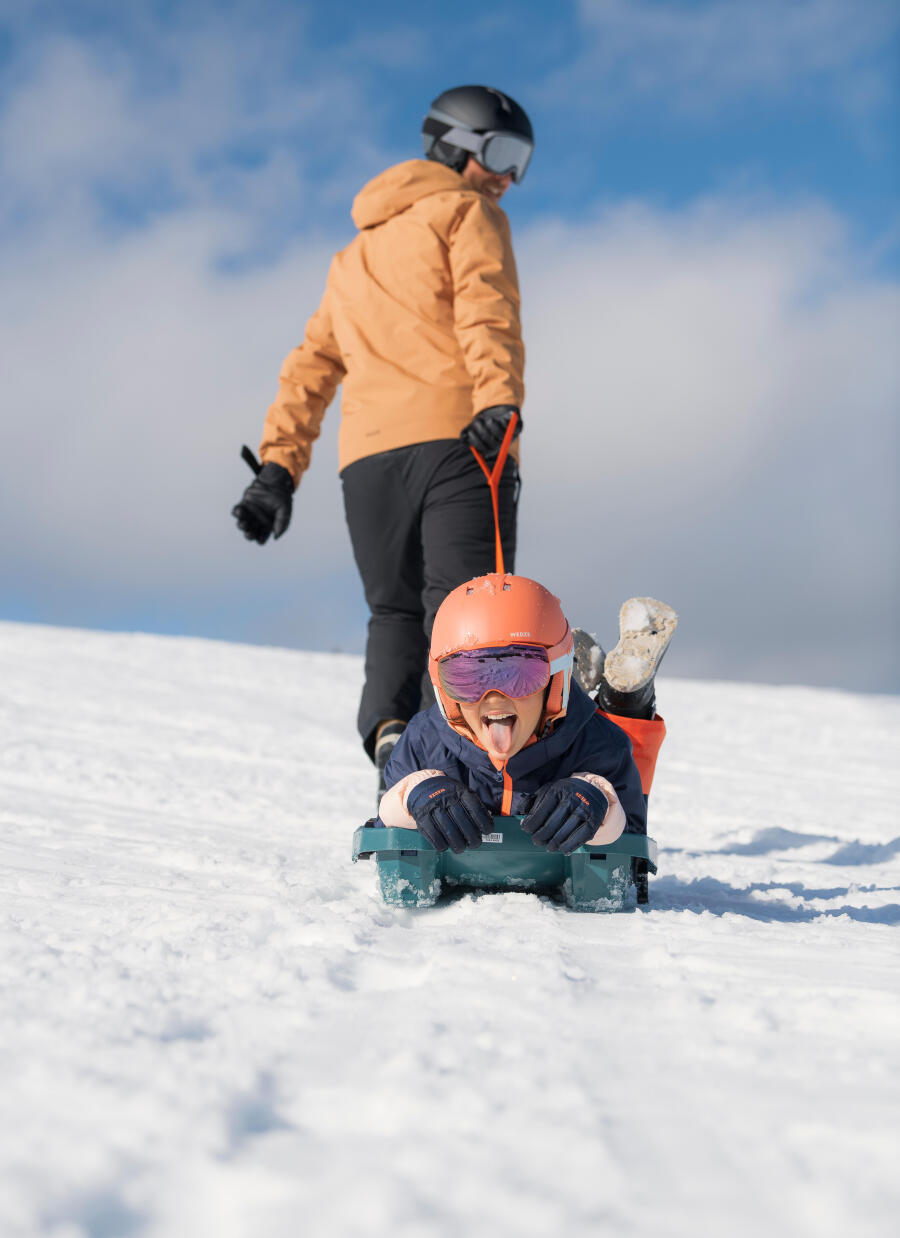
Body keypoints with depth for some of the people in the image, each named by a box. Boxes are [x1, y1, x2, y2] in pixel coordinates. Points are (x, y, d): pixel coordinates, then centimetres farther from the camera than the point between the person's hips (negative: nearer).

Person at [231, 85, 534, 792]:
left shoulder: (355, 254, 32)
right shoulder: (468, 213, 11)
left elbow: (314, 363, 25)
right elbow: (486, 311, -9)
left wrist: (279, 464, 20)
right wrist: (500, 399, -23)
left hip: (368, 454, 6)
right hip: (456, 437, -5)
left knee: (395, 614, 13)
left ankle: (388, 730, -13)